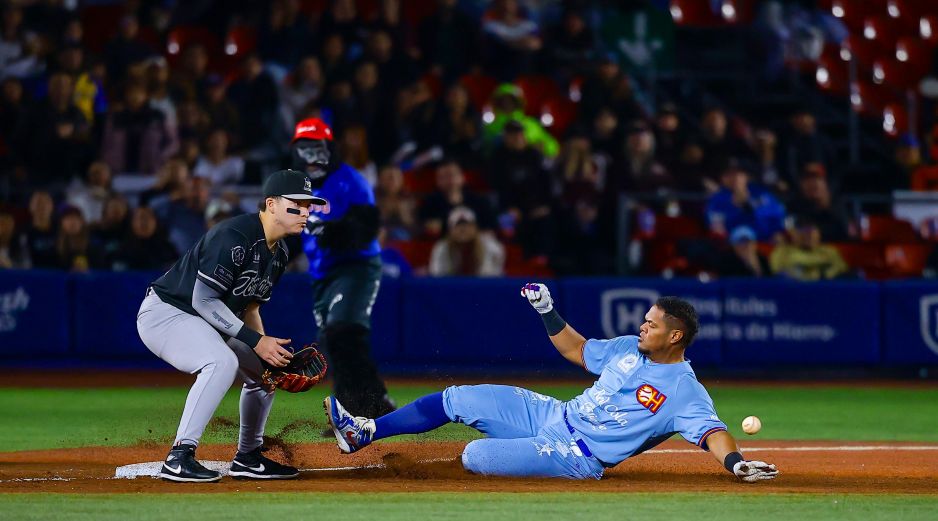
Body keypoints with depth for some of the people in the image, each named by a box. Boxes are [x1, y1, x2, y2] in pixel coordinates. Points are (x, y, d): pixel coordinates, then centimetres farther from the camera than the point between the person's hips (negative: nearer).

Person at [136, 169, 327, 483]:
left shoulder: (279, 254, 5)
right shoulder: (234, 238, -26)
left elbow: (250, 307, 13)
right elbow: (203, 300, -27)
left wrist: (269, 348, -2)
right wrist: (256, 341, -26)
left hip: (203, 324, 10)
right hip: (164, 312, -10)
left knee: (265, 369, 13)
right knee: (222, 362, -33)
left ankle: (248, 459, 25)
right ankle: (179, 457, -32)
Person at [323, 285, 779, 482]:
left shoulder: (685, 392, -17)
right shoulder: (629, 348, 7)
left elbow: (711, 432, -27)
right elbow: (578, 351, 20)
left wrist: (736, 462, -47)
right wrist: (547, 312, 9)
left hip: (578, 457, -8)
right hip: (551, 415, 8)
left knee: (474, 456, -24)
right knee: (456, 400, 4)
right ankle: (364, 432, 14)